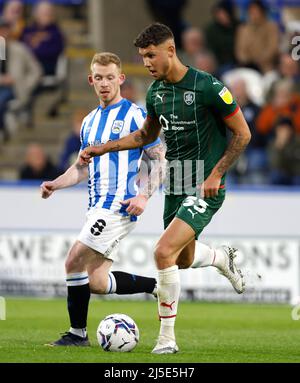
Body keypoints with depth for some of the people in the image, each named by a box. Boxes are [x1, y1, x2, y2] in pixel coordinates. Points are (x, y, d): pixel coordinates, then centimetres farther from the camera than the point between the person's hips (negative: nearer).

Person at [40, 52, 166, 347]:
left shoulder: (134, 115, -5)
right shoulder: (90, 121, 17)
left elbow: (160, 157, -6)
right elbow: (83, 167, 24)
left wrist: (144, 196, -19)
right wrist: (56, 184, 6)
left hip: (119, 206, -8)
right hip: (97, 208, 8)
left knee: (74, 262, -14)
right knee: (96, 283, 4)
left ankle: (78, 333, -4)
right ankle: (157, 285, 21)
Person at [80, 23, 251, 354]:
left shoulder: (207, 87, -17)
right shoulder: (155, 91, 5)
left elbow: (242, 134, -10)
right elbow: (147, 134, 22)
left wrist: (216, 174, -16)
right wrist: (103, 149, 12)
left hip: (204, 188, -8)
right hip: (174, 186, 8)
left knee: (164, 252, -21)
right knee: (184, 259, 19)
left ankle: (167, 338, -11)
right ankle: (223, 257, 53)